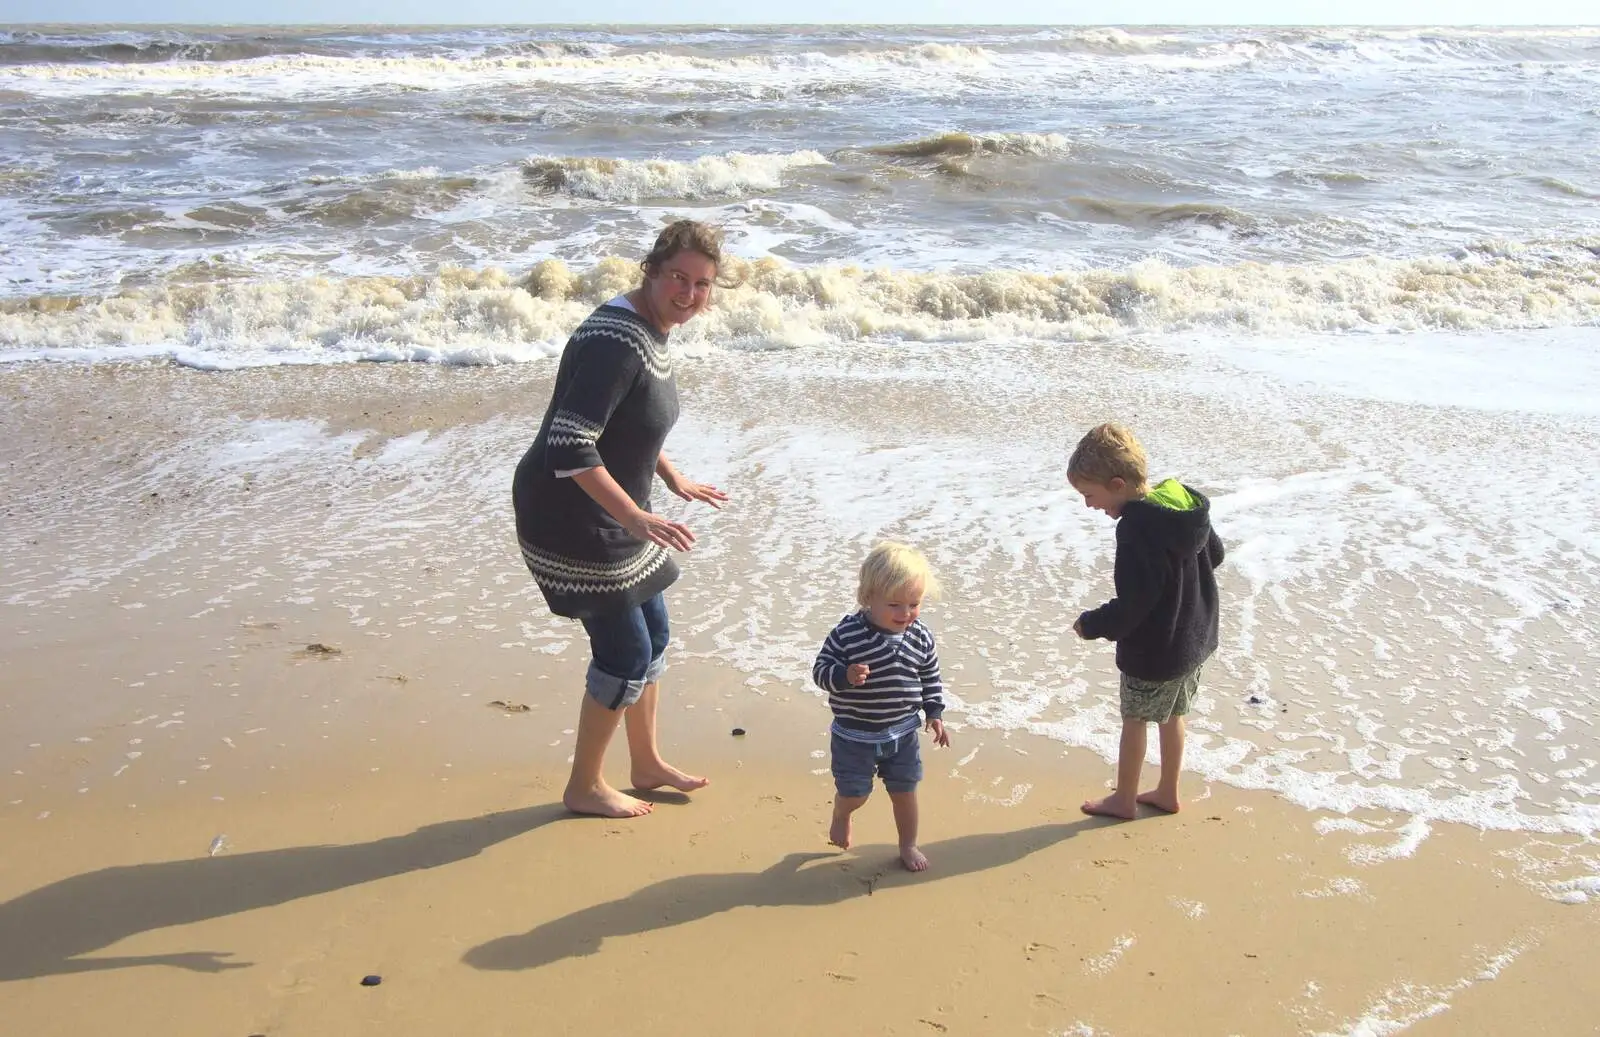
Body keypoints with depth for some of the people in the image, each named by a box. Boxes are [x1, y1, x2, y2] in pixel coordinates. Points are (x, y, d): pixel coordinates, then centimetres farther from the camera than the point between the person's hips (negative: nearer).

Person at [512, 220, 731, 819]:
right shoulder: (616, 341, -26)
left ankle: (647, 764, 37)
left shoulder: (652, 330, 5)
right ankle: (584, 788, 20)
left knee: (652, 633, 19)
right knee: (626, 651, 0)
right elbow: (569, 448, -32)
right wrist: (637, 519, -33)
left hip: (610, 512, 10)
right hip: (570, 517, -10)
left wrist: (673, 480, 20)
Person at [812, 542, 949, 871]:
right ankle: (840, 816, 44)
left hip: (903, 733, 3)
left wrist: (934, 713, 4)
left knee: (904, 792, 14)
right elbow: (821, 669, -16)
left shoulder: (920, 637, -7)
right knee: (854, 794, 8)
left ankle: (908, 845, 37)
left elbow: (931, 678, 8)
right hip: (855, 736, -3)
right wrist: (845, 676, -35)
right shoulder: (846, 634, -21)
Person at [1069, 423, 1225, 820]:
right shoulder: (1186, 502, -4)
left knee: (1134, 719, 11)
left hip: (1153, 652, -8)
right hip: (1196, 637, 8)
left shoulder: (1137, 530, -30)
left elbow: (1130, 608, -28)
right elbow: (1214, 553, 12)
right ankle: (1167, 793, 35)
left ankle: (1124, 799, 26)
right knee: (1172, 715, 22)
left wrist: (1091, 624, -13)